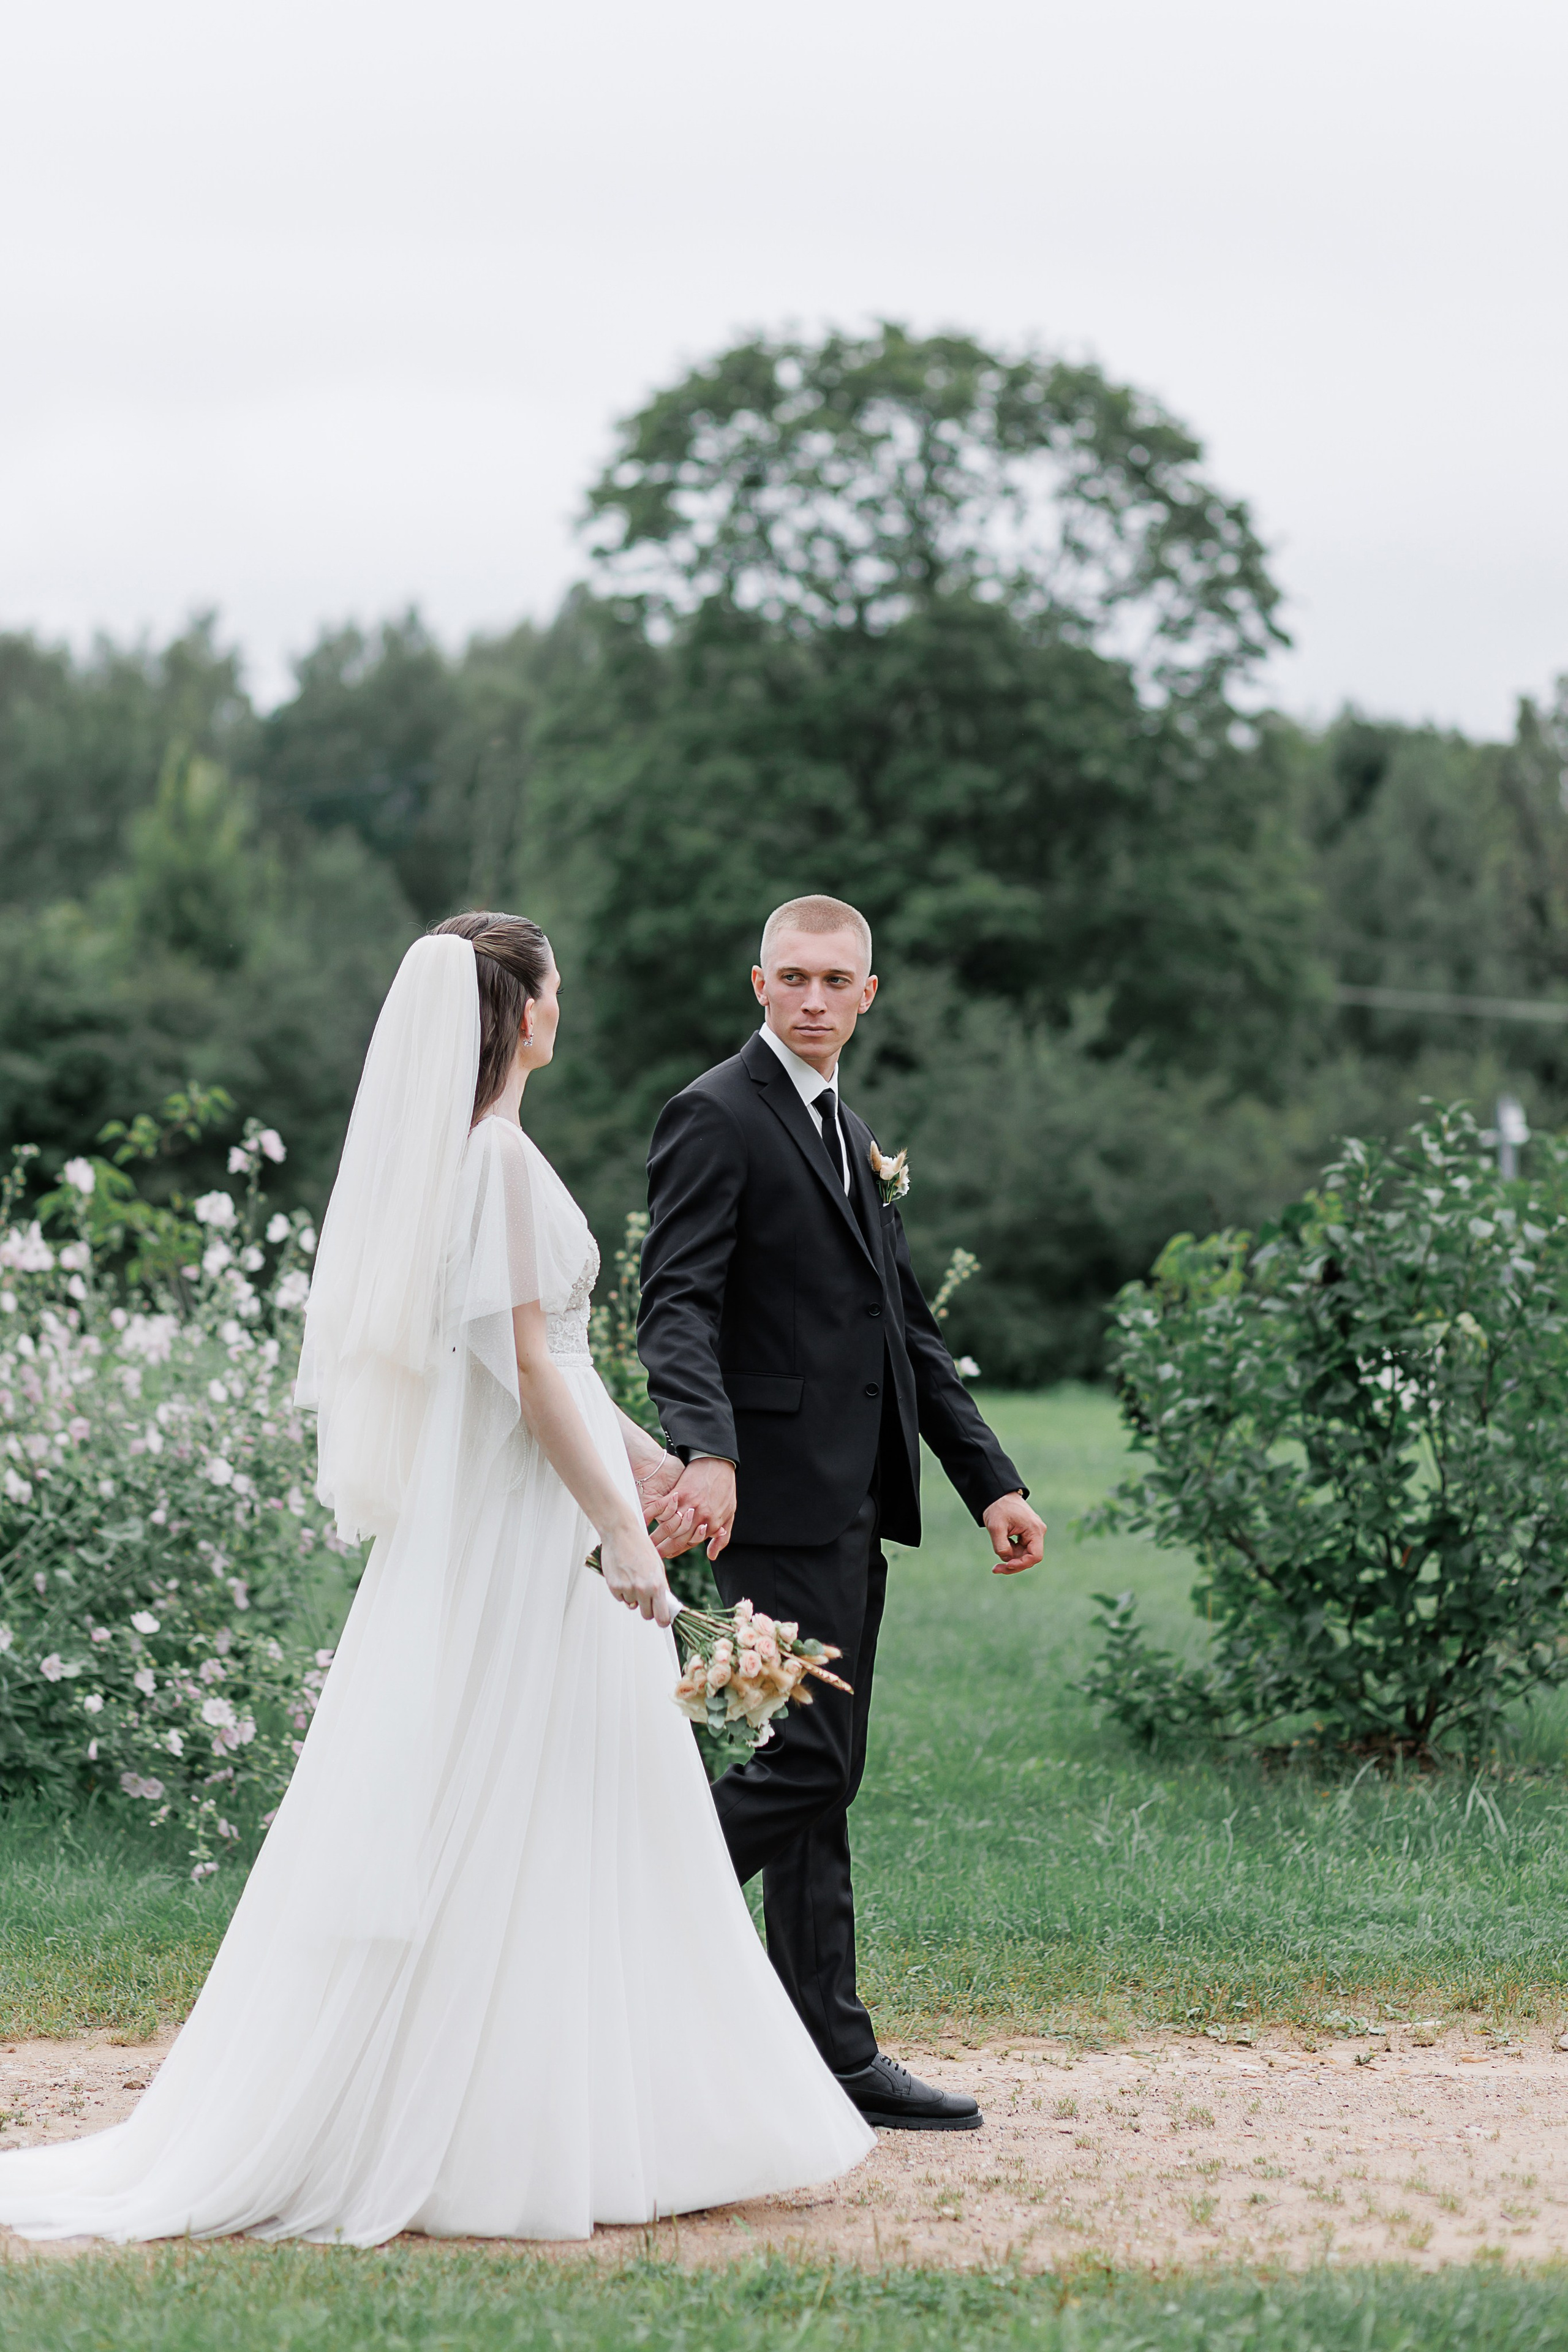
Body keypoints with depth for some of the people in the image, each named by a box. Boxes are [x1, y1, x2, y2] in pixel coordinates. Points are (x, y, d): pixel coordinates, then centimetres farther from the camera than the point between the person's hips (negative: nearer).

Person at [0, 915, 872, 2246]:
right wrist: (621, 1525, -20)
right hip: (523, 1525, -10)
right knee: (502, 1831, -6)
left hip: (470, 1521, 10)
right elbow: (527, 1364, -20)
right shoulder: (498, 1157, -15)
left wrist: (633, 1451, 27)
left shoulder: (448, 1148, 14)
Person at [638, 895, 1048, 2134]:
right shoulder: (717, 1117, -8)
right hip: (780, 1494, -9)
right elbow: (678, 1307, -18)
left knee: (823, 1769, 9)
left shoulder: (856, 1137, 20)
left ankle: (829, 2055, 12)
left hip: (855, 1503, 9)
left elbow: (910, 1327, 23)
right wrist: (709, 1452, -34)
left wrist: (992, 1481, 16)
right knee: (813, 1760, -12)